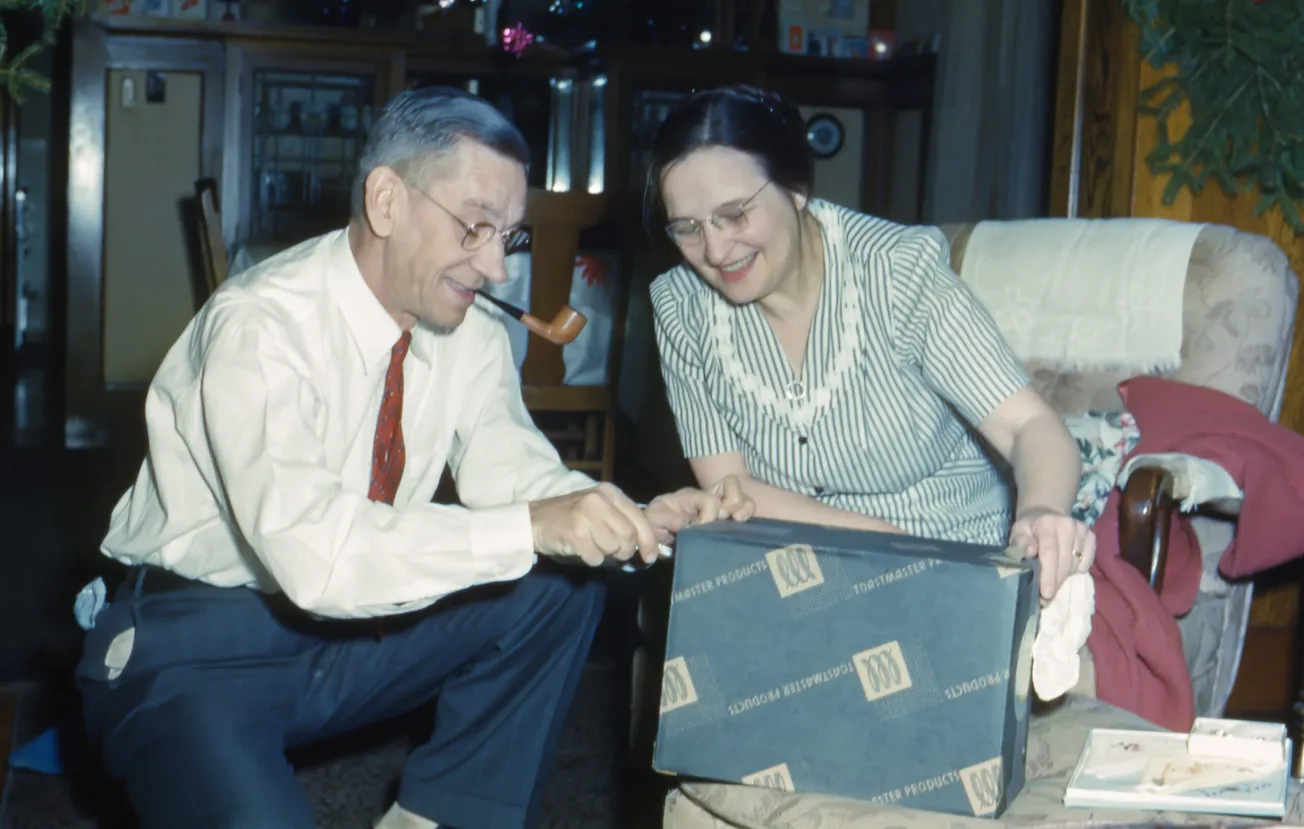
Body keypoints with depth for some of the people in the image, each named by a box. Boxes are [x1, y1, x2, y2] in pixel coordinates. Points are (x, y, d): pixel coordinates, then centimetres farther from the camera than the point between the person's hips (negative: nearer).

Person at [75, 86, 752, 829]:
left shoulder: (470, 333, -2)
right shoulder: (260, 326, -25)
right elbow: (312, 550, -35)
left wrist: (641, 522, -26)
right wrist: (534, 526, -40)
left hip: (354, 624, 7)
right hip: (196, 647, -7)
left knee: (563, 587, -11)